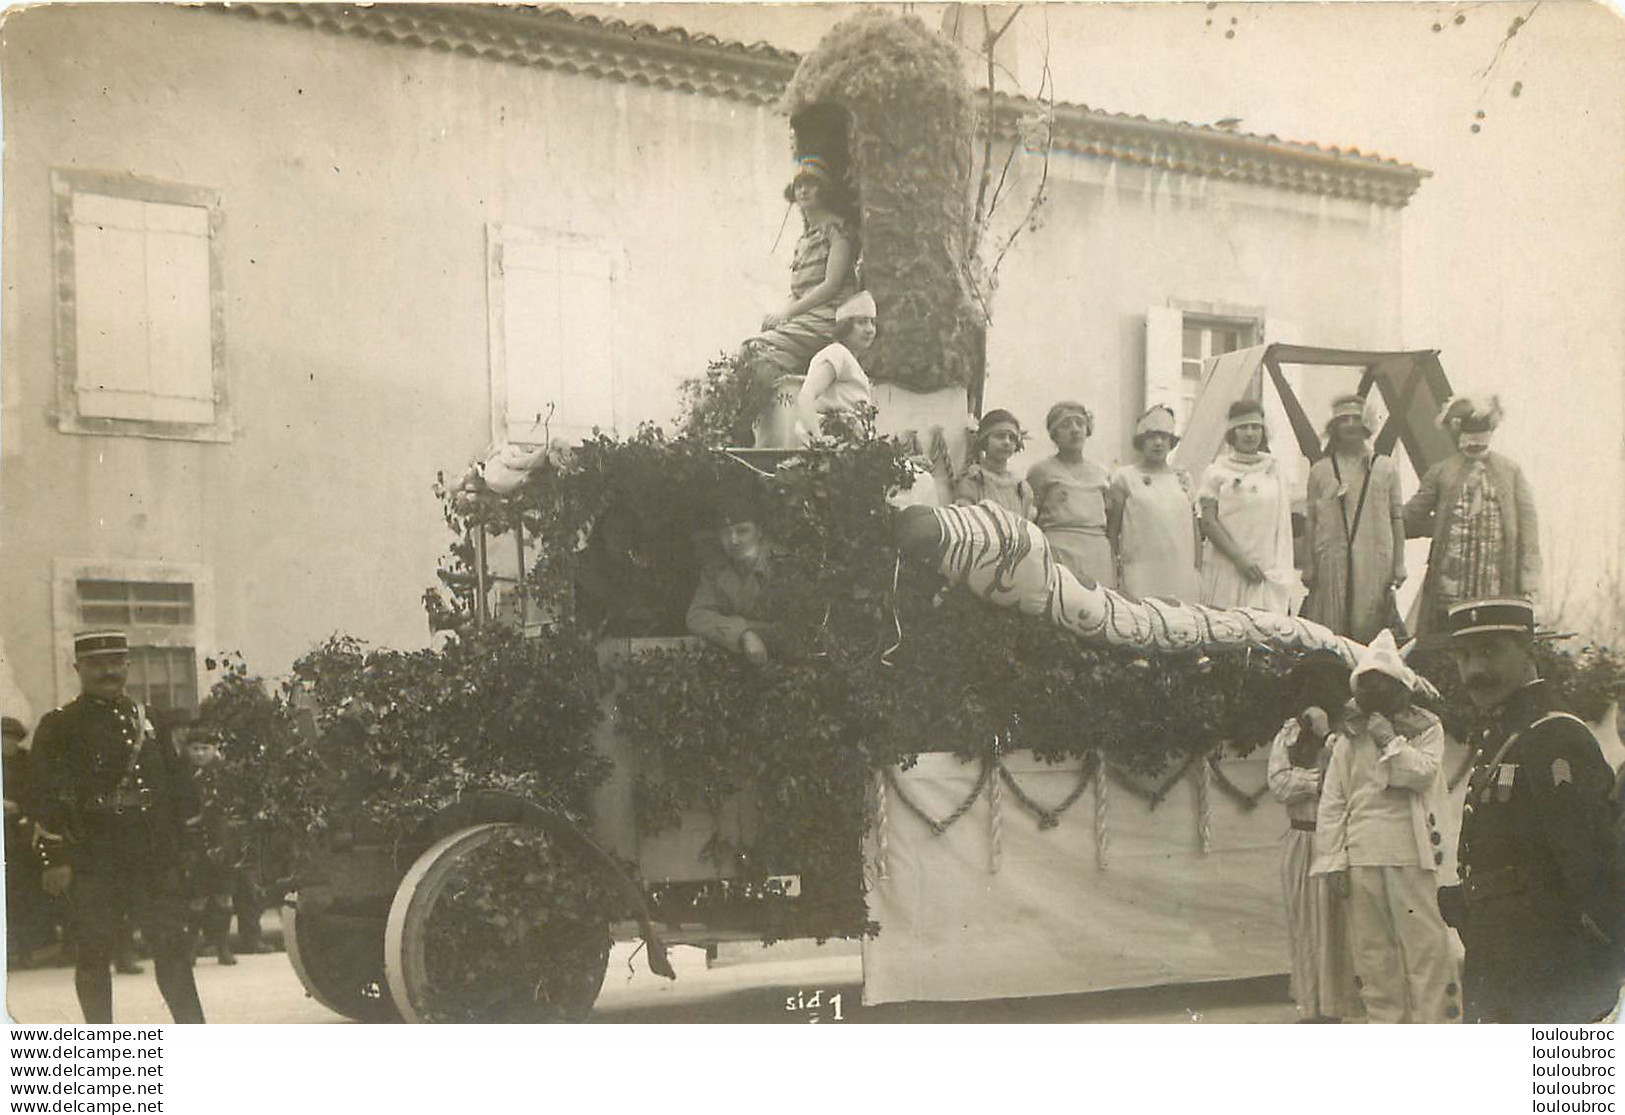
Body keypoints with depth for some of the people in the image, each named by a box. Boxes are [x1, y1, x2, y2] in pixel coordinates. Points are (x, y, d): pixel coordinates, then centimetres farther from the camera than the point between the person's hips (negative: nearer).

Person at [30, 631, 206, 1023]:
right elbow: (49, 797, -6)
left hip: (154, 858, 4)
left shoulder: (149, 720, 15)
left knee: (172, 947, 2)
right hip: (92, 862, -4)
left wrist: (173, 849, 13)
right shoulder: (59, 725, 1)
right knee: (94, 954, 2)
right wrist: (56, 858, -13)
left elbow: (175, 787, 17)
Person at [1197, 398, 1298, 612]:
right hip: (1226, 571, -2)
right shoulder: (1217, 472, 5)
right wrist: (1239, 559, -13)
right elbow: (1208, 522, -3)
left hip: (1268, 572, 2)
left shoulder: (1274, 470, 13)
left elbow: (1284, 527, 14)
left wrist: (1283, 573, 7)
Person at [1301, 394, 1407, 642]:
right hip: (1331, 563, 0)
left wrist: (1399, 565, 2)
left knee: (1370, 629, -3)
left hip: (1375, 564, 0)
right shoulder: (1320, 470, 10)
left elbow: (1397, 518, 9)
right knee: (1329, 633, -3)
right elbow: (1311, 521, 9)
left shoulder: (1386, 469, 11)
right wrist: (1308, 565, 2)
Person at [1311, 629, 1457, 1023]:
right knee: (1371, 946, 5)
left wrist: (1390, 740, -10)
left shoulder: (1426, 729, 7)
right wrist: (1332, 860, 1)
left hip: (1411, 852, -3)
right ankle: (1385, 1022, 12)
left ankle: (1432, 1024, -2)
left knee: (1424, 939, -5)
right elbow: (1332, 802, 8)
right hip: (1361, 854, 3)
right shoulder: (1349, 737, 11)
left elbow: (1422, 773, -11)